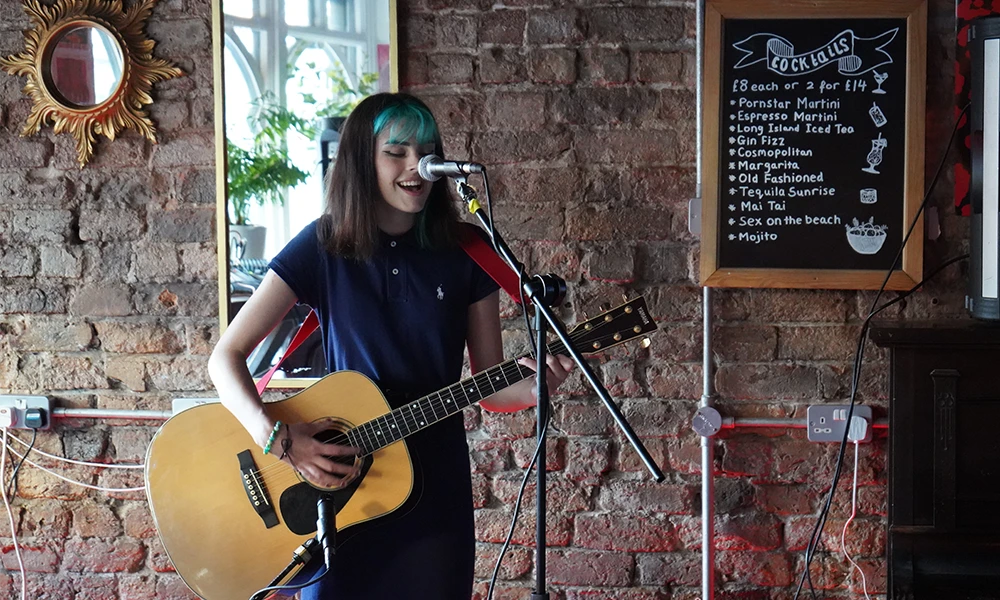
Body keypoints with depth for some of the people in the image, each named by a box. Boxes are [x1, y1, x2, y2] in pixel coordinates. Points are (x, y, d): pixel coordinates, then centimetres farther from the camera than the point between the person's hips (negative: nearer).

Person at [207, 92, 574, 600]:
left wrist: (530, 386, -18)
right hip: (335, 487, -1)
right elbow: (226, 356, -10)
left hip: (436, 485, 2)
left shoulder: (464, 253, -1)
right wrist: (278, 439, -25)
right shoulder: (323, 248, -7)